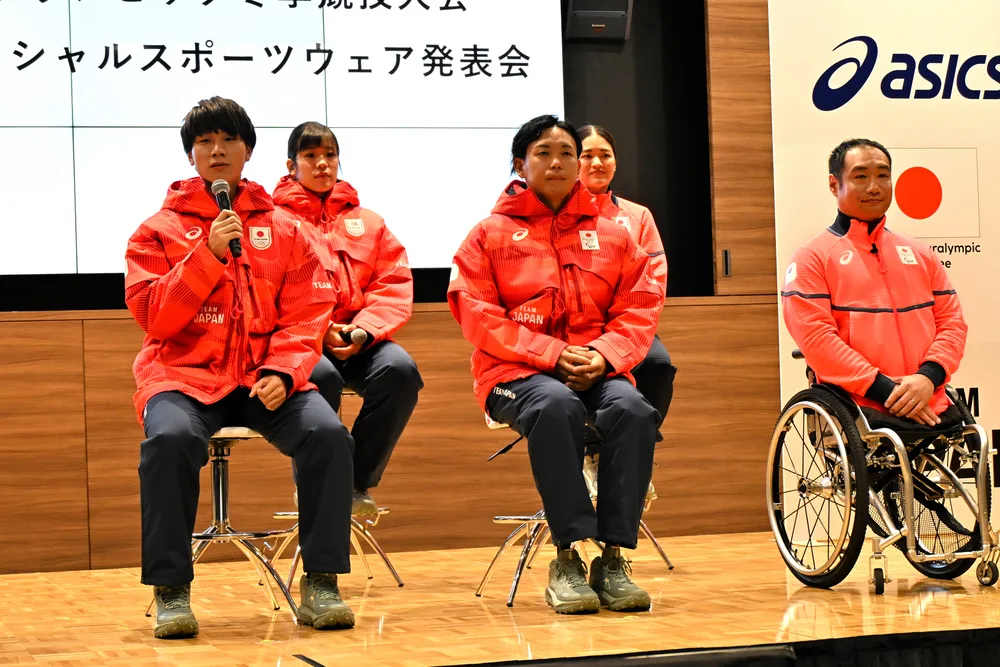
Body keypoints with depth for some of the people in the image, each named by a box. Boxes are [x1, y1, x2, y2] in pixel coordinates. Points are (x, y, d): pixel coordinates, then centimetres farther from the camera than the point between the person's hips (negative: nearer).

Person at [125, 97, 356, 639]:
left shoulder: (282, 229, 13)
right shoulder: (159, 230, 9)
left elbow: (305, 316, 6)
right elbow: (152, 314, -4)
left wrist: (282, 372, -13)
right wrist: (209, 255, -13)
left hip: (265, 379, 2)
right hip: (184, 375, -2)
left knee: (328, 434, -26)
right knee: (170, 438, -34)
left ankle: (320, 583, -15)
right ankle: (171, 590, -20)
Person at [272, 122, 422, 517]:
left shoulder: (368, 222, 18)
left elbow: (394, 287, 8)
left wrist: (365, 328, -11)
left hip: (359, 338, 3)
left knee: (400, 369, -28)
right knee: (321, 376, -37)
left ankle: (359, 481, -13)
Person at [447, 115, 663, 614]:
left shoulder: (611, 235, 17)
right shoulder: (490, 234, 9)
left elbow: (640, 310, 10)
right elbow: (478, 316, -2)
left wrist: (603, 355, -11)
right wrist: (553, 354, -13)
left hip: (597, 369, 3)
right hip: (517, 372, -2)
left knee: (632, 409, -32)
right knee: (556, 406, -38)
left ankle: (613, 559, -28)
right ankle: (568, 558, -33)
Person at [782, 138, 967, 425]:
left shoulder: (920, 254, 21)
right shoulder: (812, 257, 5)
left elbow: (952, 320, 14)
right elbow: (814, 335, -7)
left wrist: (928, 376, -7)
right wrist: (883, 389, -14)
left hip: (931, 409, 4)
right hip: (858, 413, -4)